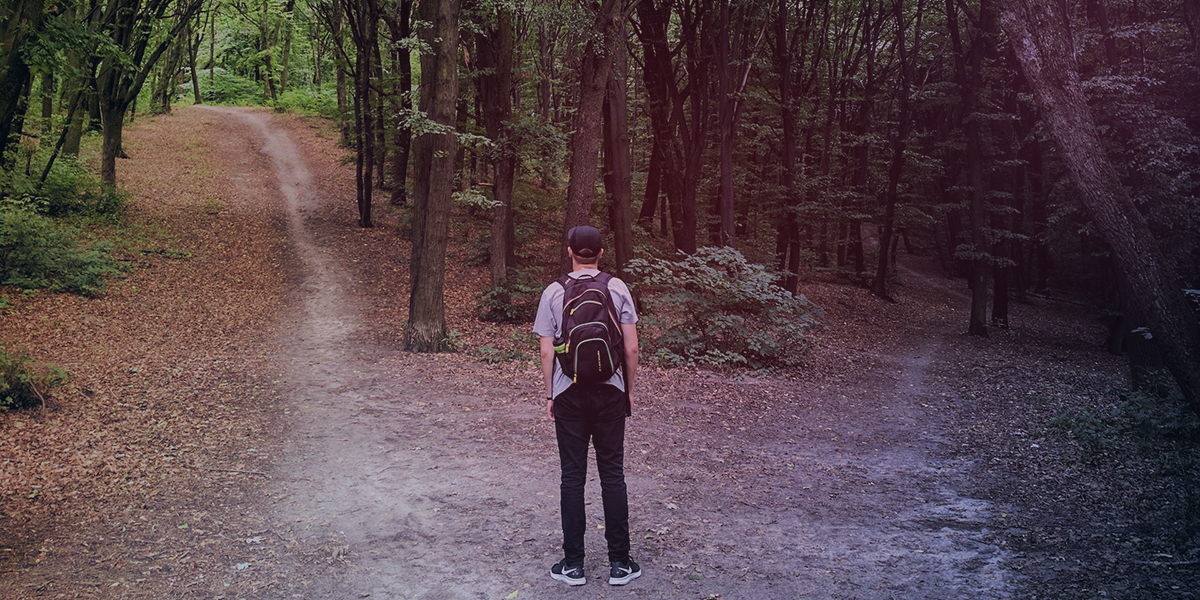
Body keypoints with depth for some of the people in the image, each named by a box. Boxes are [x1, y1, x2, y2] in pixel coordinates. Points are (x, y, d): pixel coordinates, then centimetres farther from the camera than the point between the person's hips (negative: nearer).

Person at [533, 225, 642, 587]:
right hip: (610, 392, 0)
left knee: (572, 477, 6)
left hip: (569, 394, 0)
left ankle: (573, 564, 11)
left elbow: (547, 352, -3)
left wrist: (549, 395, 8)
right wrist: (629, 390, 9)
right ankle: (619, 563, 11)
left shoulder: (554, 293, -3)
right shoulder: (617, 288, -2)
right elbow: (631, 347, -3)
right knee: (612, 475, 6)